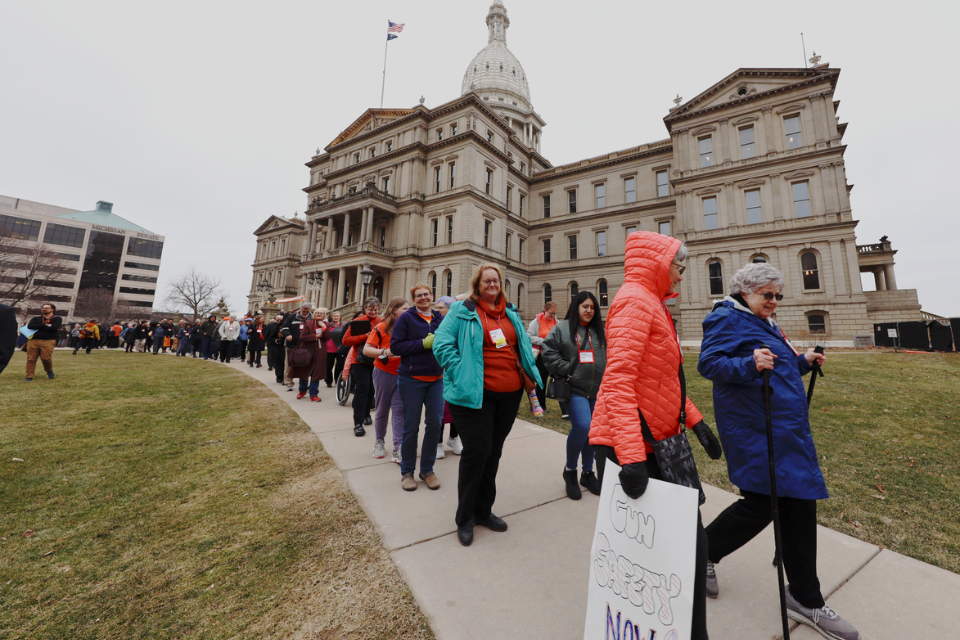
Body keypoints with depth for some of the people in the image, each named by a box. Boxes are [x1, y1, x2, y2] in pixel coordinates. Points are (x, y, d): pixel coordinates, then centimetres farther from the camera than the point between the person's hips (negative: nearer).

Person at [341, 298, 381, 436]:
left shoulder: (381, 322, 3)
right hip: (360, 361, -3)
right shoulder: (357, 321, -4)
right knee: (362, 388, -8)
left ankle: (366, 414, 34)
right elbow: (346, 340, -10)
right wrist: (365, 336, -20)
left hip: (376, 361, 3)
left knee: (370, 389, 13)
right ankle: (358, 423, -2)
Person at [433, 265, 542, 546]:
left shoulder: (510, 312, 13)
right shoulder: (462, 311, -3)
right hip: (476, 394, -6)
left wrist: (530, 373, 8)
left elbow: (524, 343, 21)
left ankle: (483, 510, 35)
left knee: (493, 452, 16)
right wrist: (462, 374, -18)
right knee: (476, 452, -1)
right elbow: (442, 344, -10)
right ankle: (465, 518, 22)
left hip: (510, 393, 6)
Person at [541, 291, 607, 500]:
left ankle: (587, 472, 31)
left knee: (592, 431, 12)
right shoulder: (562, 328, -2)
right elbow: (547, 351, -7)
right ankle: (570, 470, 8)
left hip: (597, 390, 5)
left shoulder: (600, 331, 12)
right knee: (581, 427, -18)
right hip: (576, 388, -5)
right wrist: (567, 369, -12)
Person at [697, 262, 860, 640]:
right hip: (754, 431, -10)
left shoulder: (766, 324, 19)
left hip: (787, 429, 10)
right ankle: (702, 553, 20)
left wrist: (803, 362, 11)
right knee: (762, 504, -4)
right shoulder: (727, 319, -11)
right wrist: (750, 364, -35)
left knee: (799, 504, 11)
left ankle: (805, 598, 27)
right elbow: (708, 363, -22)